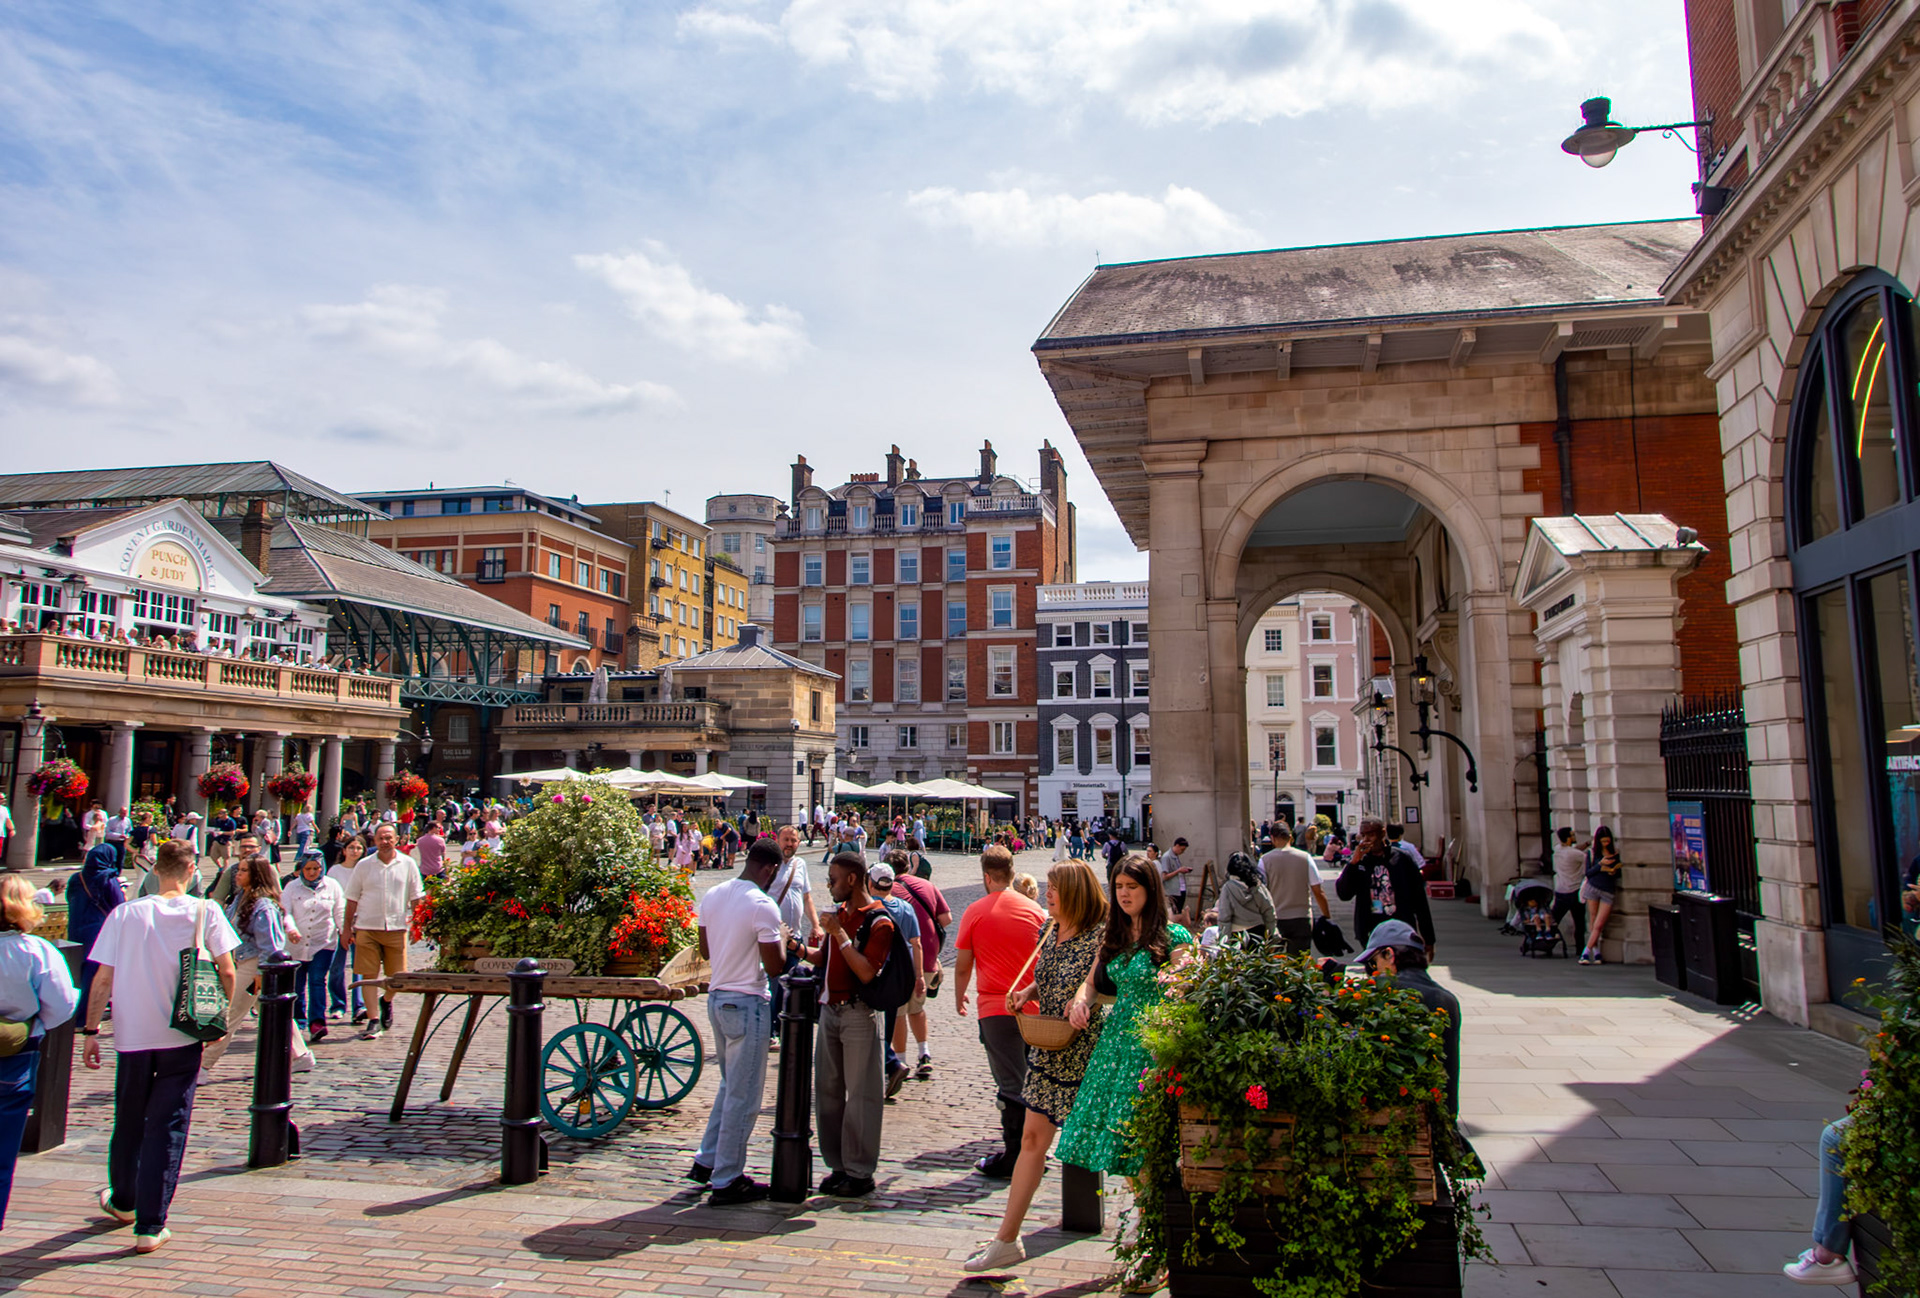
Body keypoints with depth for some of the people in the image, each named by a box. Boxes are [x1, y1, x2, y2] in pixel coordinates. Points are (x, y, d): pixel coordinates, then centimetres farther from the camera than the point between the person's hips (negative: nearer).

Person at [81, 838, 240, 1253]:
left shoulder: (125, 914, -2)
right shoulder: (205, 912, -6)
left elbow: (103, 979, -1)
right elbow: (226, 972, -7)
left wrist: (91, 1030, 8)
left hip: (132, 1034, 2)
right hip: (182, 1036, -2)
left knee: (129, 1121, 20)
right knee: (168, 1126, 4)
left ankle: (123, 1200, 42)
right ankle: (150, 1226, 5)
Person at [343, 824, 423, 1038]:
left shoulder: (408, 864, 4)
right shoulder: (364, 865, 4)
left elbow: (416, 896, 10)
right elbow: (352, 898, 9)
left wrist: (415, 918, 1)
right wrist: (347, 927, 7)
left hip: (396, 928, 0)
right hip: (367, 927, 0)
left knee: (398, 976, 4)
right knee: (368, 975, -2)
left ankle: (386, 1000, 35)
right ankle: (373, 1019, 9)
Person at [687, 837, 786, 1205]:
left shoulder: (712, 896, 4)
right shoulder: (762, 905, -19)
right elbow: (775, 967, -16)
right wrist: (780, 944, 2)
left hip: (716, 998, 8)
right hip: (747, 1005, -8)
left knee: (730, 1087, 23)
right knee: (743, 1096, 3)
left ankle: (707, 1161, 29)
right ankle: (726, 1181, 10)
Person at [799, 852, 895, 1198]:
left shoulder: (878, 922, -13)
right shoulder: (838, 913, 11)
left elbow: (867, 973, -22)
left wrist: (840, 934, -23)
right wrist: (800, 949, 0)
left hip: (858, 1012, -8)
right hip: (830, 1010, 8)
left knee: (860, 1094, -1)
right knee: (827, 1090, 12)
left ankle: (860, 1172, 9)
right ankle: (837, 1165, 23)